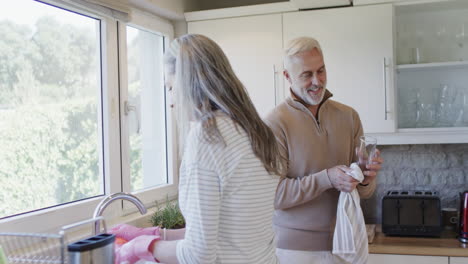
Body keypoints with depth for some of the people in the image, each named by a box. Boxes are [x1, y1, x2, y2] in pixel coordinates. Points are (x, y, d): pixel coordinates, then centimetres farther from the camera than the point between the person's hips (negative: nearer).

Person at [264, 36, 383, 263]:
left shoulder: (348, 117, 3)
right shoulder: (274, 123, -12)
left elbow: (363, 192, 6)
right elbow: (273, 194, -17)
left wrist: (367, 179, -16)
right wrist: (326, 178, -25)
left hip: (343, 242, 4)